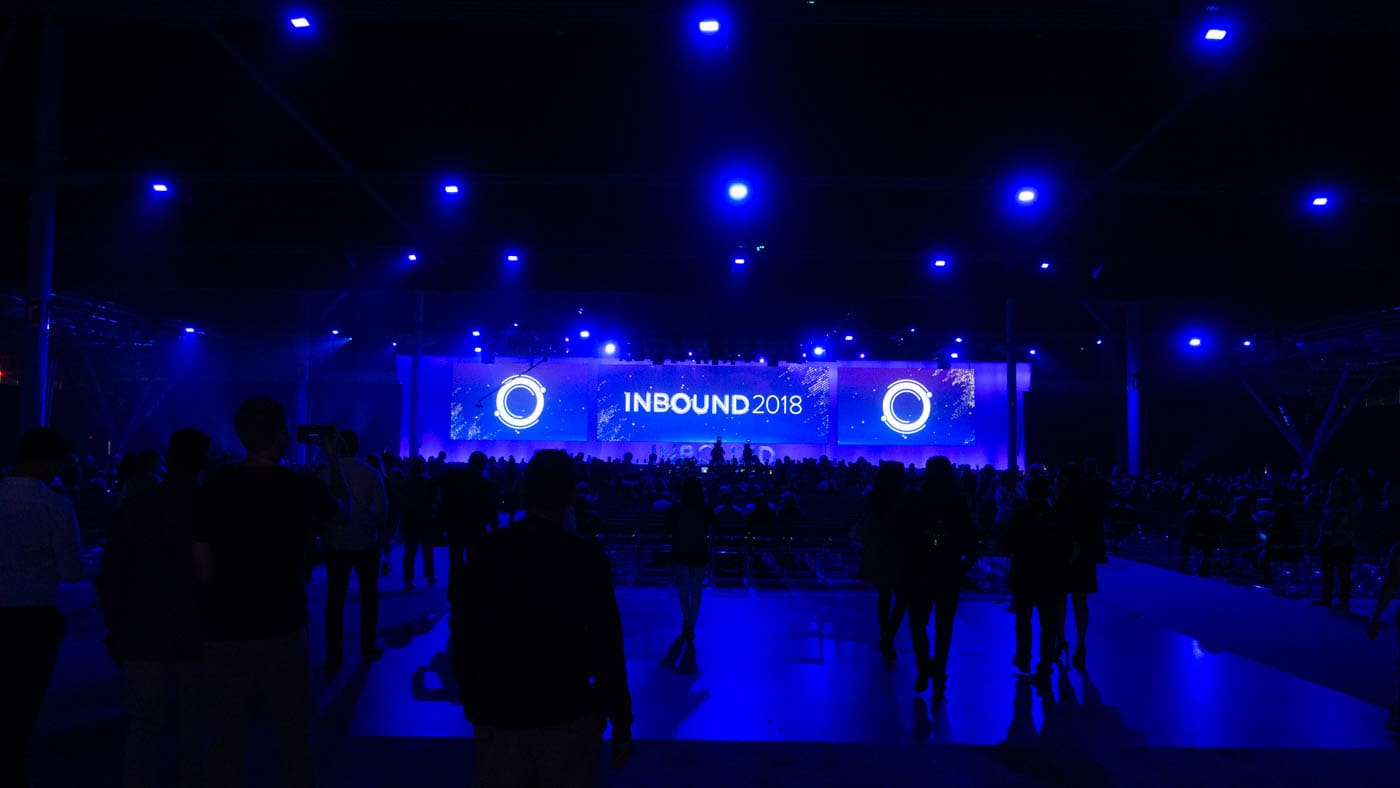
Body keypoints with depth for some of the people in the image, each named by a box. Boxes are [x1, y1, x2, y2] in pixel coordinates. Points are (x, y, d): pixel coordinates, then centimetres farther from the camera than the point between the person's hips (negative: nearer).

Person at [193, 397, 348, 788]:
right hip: (282, 633, -1)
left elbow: (202, 571, -1)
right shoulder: (302, 487, -9)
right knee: (293, 741, 13)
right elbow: (343, 508, 14)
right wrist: (334, 460, 26)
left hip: (225, 634, 2)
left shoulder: (213, 490, -6)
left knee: (226, 744, 10)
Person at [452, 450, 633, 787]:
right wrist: (621, 724, -4)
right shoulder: (586, 557, -12)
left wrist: (470, 699, 15)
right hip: (569, 719, -2)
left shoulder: (488, 550, -4)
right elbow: (607, 647, -12)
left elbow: (464, 633, 2)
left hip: (498, 717, 2)